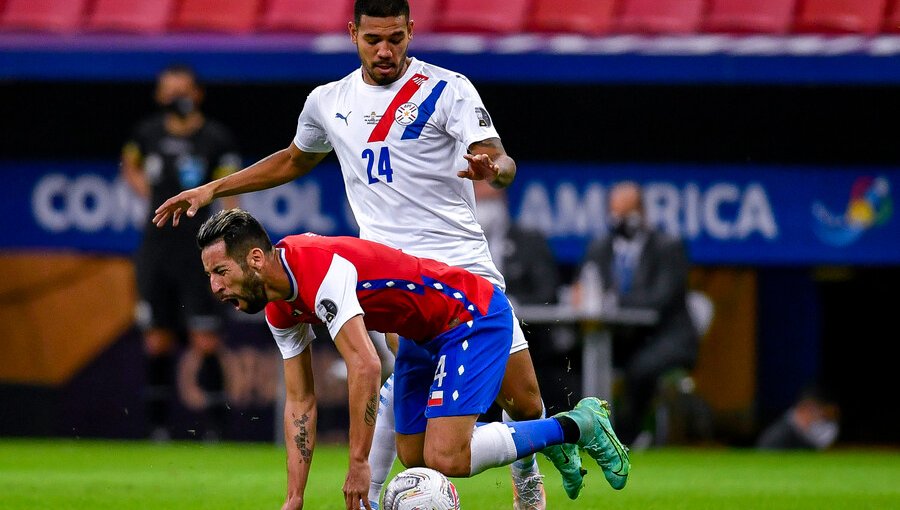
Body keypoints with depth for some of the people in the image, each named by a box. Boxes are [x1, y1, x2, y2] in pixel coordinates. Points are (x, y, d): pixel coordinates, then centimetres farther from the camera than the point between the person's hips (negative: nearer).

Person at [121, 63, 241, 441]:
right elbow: (129, 165, 28)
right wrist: (148, 193, 10)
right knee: (157, 342, 6)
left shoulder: (216, 138, -6)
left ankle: (213, 431, -4)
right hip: (156, 247, 4)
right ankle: (159, 430, 13)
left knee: (205, 343, -7)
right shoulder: (148, 133, 7)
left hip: (198, 249, -4)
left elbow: (230, 197, -9)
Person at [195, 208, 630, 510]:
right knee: (413, 457, 12)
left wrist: (358, 464, -33)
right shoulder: (279, 310, 0)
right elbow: (299, 402, 6)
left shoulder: (320, 269, -31)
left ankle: (577, 426, -1)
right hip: (425, 334, 10)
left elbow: (365, 366, -36)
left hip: (472, 316, -10)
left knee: (444, 459, -19)